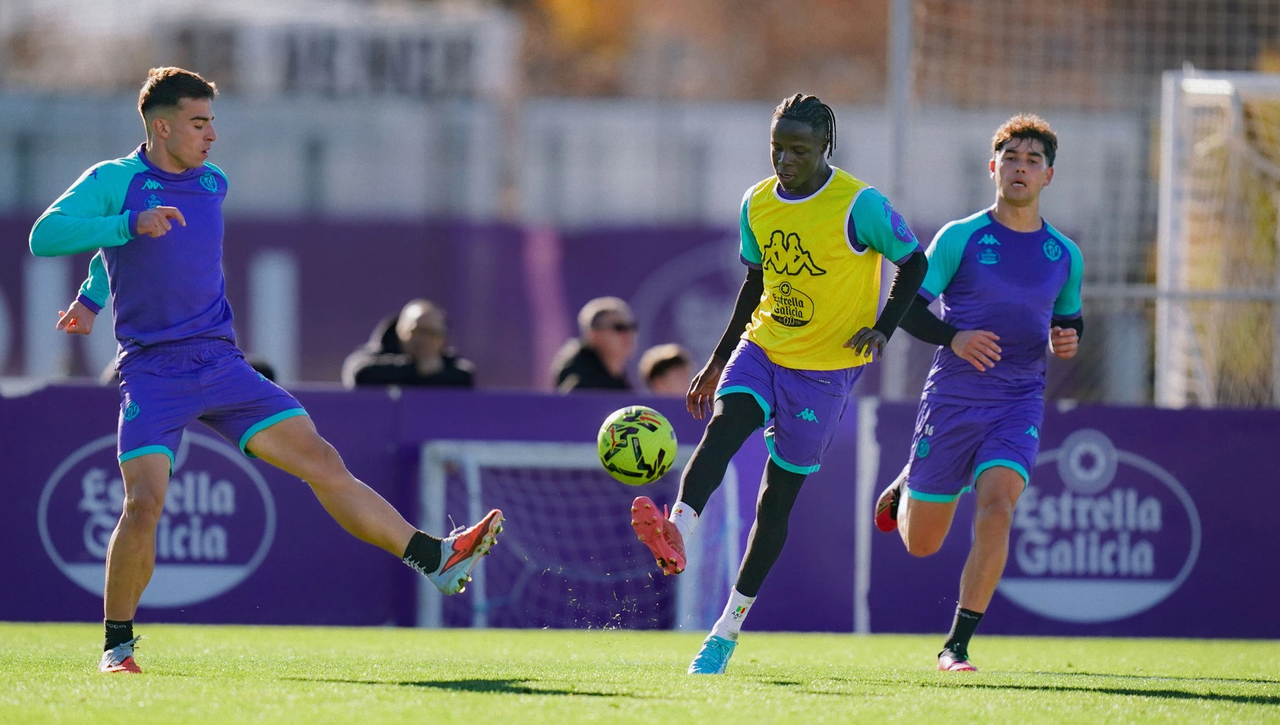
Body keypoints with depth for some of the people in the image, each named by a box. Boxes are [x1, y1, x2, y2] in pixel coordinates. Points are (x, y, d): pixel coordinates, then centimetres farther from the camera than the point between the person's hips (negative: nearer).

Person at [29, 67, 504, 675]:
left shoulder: (213, 185, 13)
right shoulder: (113, 181, -3)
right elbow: (44, 236, -16)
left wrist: (91, 297, 32)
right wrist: (130, 225, -25)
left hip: (220, 366, 5)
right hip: (151, 373, -5)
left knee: (320, 460, -3)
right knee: (144, 503, -19)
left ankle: (435, 559, -5)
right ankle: (117, 644, -1)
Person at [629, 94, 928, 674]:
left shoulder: (858, 206, -14)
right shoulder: (757, 204, 4)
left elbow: (914, 262, -3)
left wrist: (882, 329, -15)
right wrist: (718, 361, 17)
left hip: (824, 369, -4)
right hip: (762, 347, 4)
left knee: (777, 498, 0)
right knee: (723, 424, -27)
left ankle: (729, 627, 8)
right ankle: (677, 532, -49)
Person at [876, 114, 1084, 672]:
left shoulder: (1063, 255, 7)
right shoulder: (960, 237, -3)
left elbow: (1069, 320, 22)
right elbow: (907, 307, -4)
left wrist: (1067, 339, -2)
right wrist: (953, 337, -22)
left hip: (1019, 402, 1)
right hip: (952, 397, -1)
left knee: (996, 507, -24)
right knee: (920, 542, 6)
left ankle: (957, 644, -16)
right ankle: (906, 488, 44)